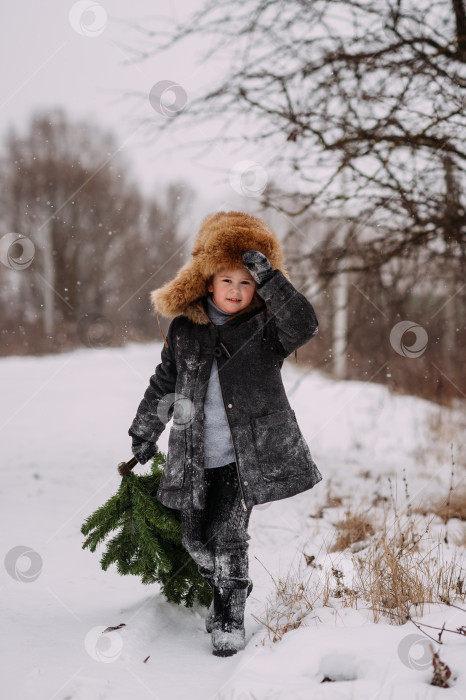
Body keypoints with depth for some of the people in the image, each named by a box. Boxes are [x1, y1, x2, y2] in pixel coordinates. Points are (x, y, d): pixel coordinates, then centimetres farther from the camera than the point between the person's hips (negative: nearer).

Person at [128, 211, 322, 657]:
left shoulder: (265, 328, -4)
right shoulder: (184, 330, 5)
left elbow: (304, 326, -27)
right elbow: (164, 383, 17)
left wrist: (270, 279, -32)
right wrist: (144, 432, 23)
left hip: (248, 453, -4)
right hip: (195, 456, 4)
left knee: (228, 535, -11)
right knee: (196, 539, 10)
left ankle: (230, 619, 7)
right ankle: (223, 591, 38)